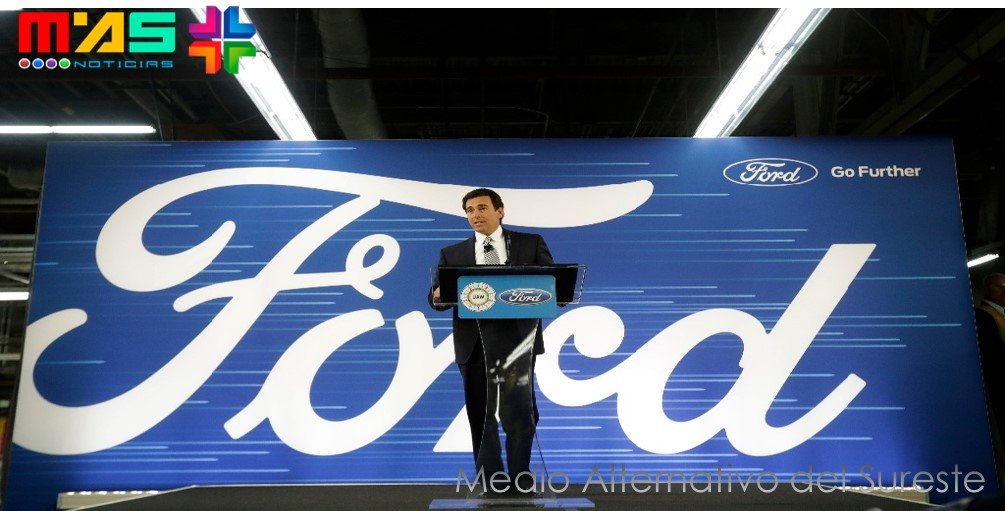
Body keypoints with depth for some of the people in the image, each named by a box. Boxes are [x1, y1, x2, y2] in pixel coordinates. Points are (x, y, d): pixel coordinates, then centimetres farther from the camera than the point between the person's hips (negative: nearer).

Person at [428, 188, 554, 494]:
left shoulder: (531, 243, 10)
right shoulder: (452, 254, 14)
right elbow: (436, 298, 6)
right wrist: (439, 295, -18)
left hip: (517, 339, -2)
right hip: (475, 343, 2)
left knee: (520, 414, -4)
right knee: (481, 417, 7)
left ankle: (520, 477, 17)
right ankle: (490, 482, 21)